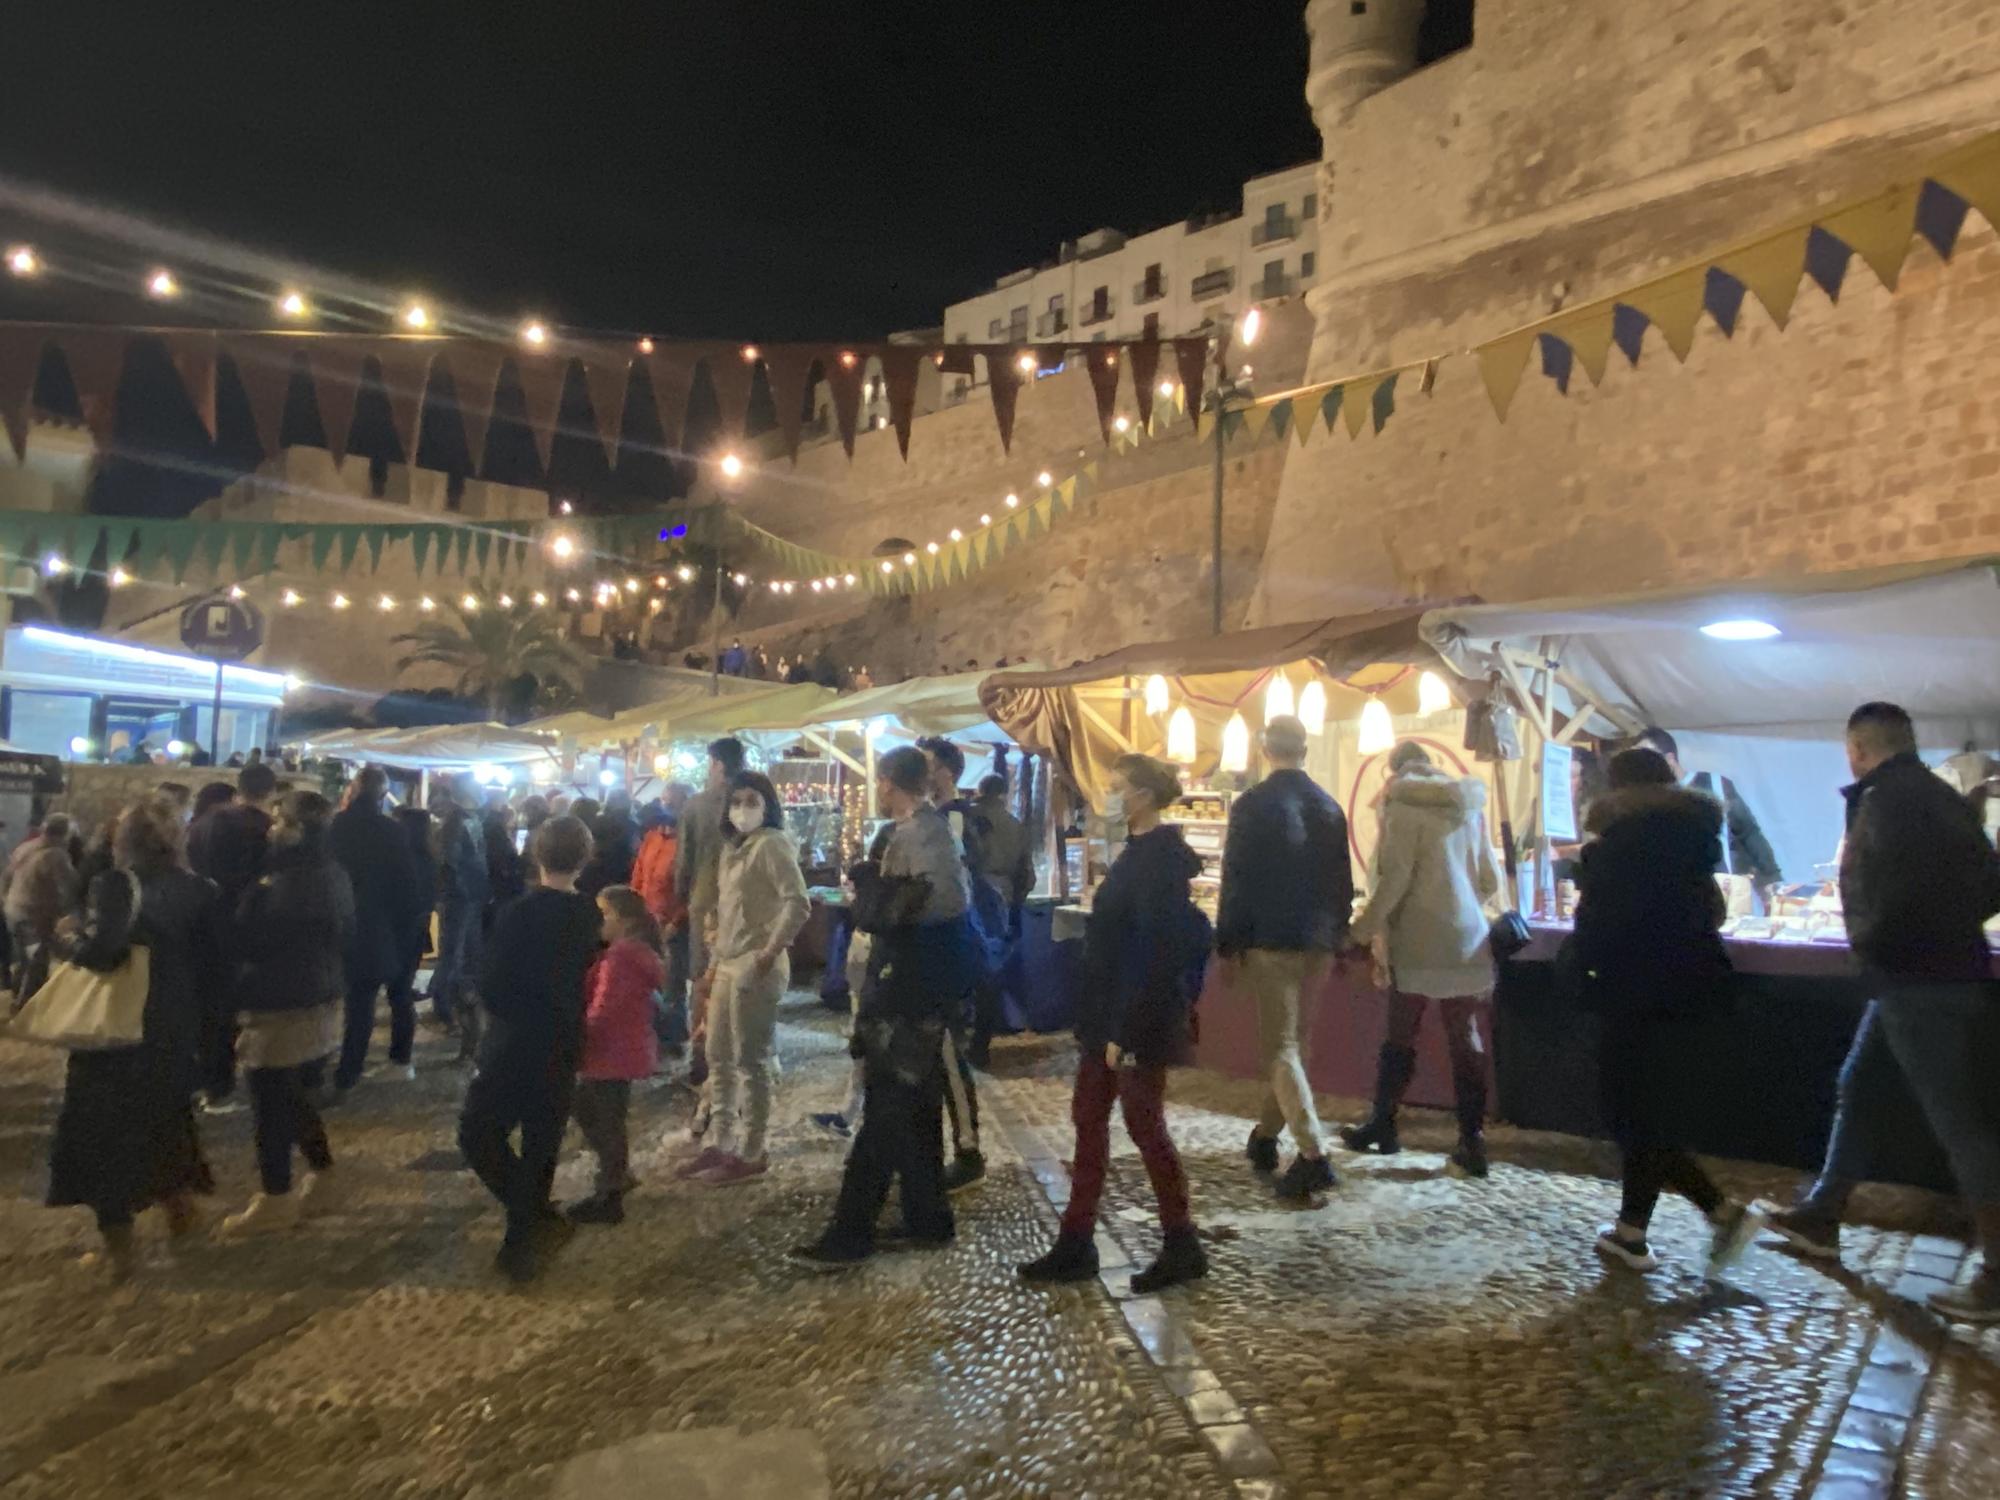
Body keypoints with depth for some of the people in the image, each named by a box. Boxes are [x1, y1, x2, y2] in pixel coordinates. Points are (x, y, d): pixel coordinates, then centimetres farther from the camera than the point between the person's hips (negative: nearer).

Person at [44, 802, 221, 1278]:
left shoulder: (113, 886, -14)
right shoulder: (198, 890, 1)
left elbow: (99, 951, -27)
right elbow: (212, 964, 2)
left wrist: (64, 937, -7)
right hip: (175, 1028, 5)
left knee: (105, 1129, 7)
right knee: (165, 1114, 25)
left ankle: (117, 1245, 11)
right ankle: (179, 1206, 35)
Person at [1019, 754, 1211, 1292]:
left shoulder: (1160, 856, -18)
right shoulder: (1137, 850, 11)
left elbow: (1155, 951, -23)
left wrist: (1127, 1030, -23)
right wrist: (1103, 1020, 17)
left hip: (1139, 1017, -10)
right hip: (1108, 1010, 10)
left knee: (1144, 1123, 2)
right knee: (1088, 1117, 12)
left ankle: (1182, 1246, 19)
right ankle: (1076, 1243, 22)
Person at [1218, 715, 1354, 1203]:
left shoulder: (1251, 805, -9)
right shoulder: (1330, 808, 7)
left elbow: (1235, 879, -10)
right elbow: (1342, 882, 11)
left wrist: (1228, 943, -3)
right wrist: (1335, 938, 19)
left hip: (1268, 942, -5)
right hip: (1318, 943, 5)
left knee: (1280, 1047, -3)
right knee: (1295, 1040, 16)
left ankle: (1313, 1155, -13)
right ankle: (1266, 1137, 29)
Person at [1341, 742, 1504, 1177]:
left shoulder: (1404, 804, -8)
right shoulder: (1470, 806, 10)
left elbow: (1394, 877, -15)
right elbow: (1491, 880, 14)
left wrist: (1364, 929, -7)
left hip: (1420, 941, -5)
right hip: (1468, 942, 5)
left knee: (1400, 1036, 7)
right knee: (1465, 1038, 7)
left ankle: (1382, 1125, 18)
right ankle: (1472, 1141, 8)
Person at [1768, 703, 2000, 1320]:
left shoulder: (1887, 799, -16)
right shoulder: (1938, 795, 14)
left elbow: (1892, 891, -27)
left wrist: (1869, 941, -9)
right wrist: (1947, 927, 13)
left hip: (1920, 983, -10)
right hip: (1946, 973, 10)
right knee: (1856, 1089, 17)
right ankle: (1821, 1216, 27)